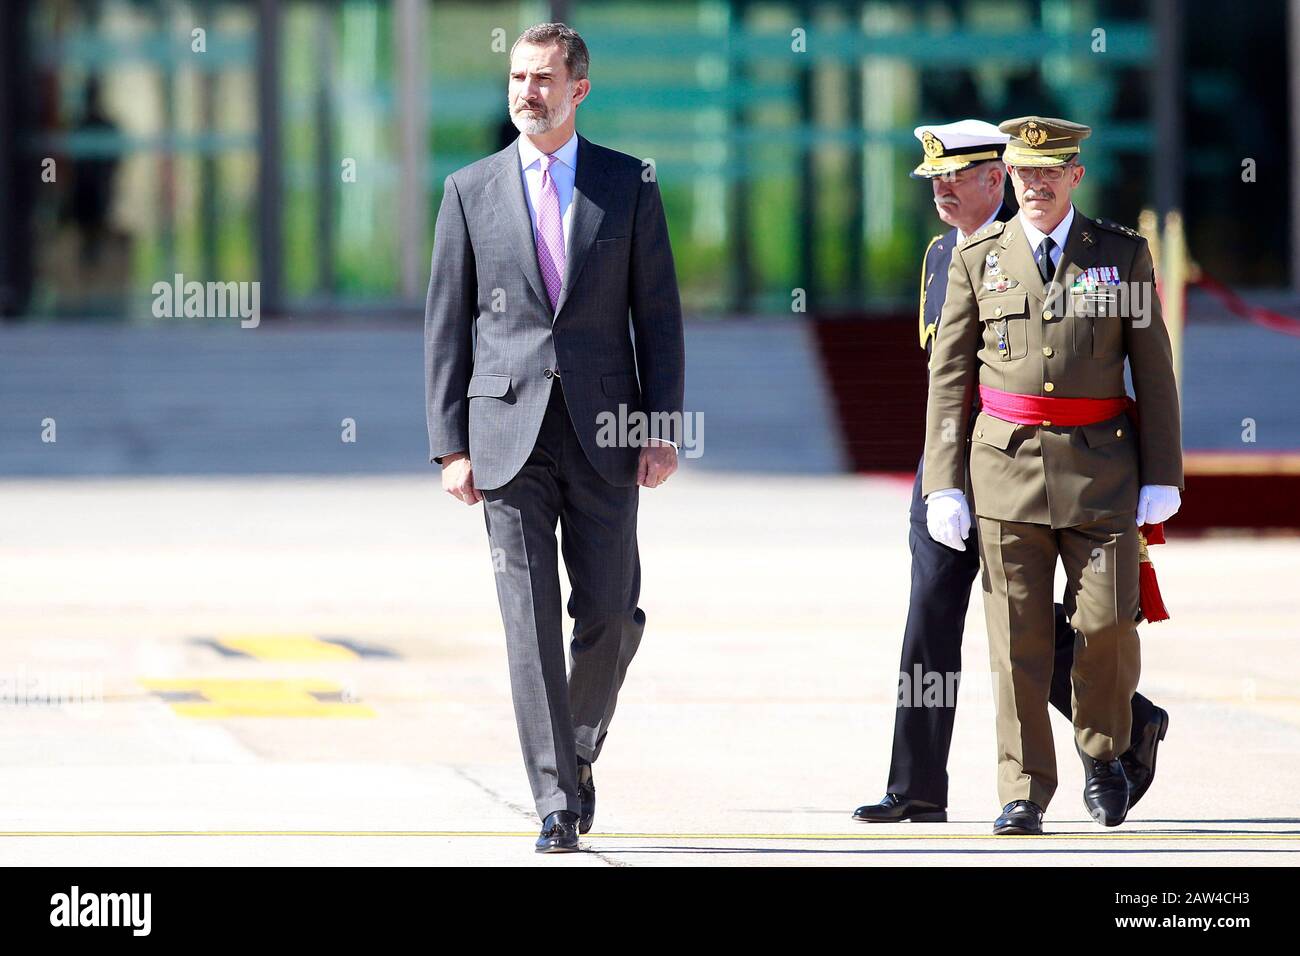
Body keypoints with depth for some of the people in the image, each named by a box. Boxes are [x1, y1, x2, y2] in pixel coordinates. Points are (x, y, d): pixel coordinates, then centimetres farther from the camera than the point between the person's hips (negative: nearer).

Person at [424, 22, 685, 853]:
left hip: (602, 428, 1)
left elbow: (658, 315, 5)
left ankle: (579, 749, 28)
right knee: (530, 618, -6)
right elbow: (447, 325, 6)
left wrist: (663, 432, -3)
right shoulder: (472, 190, 6)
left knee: (610, 612, 1)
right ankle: (557, 801, -6)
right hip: (509, 431, 0)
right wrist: (451, 445, -1)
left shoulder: (629, 185, 5)